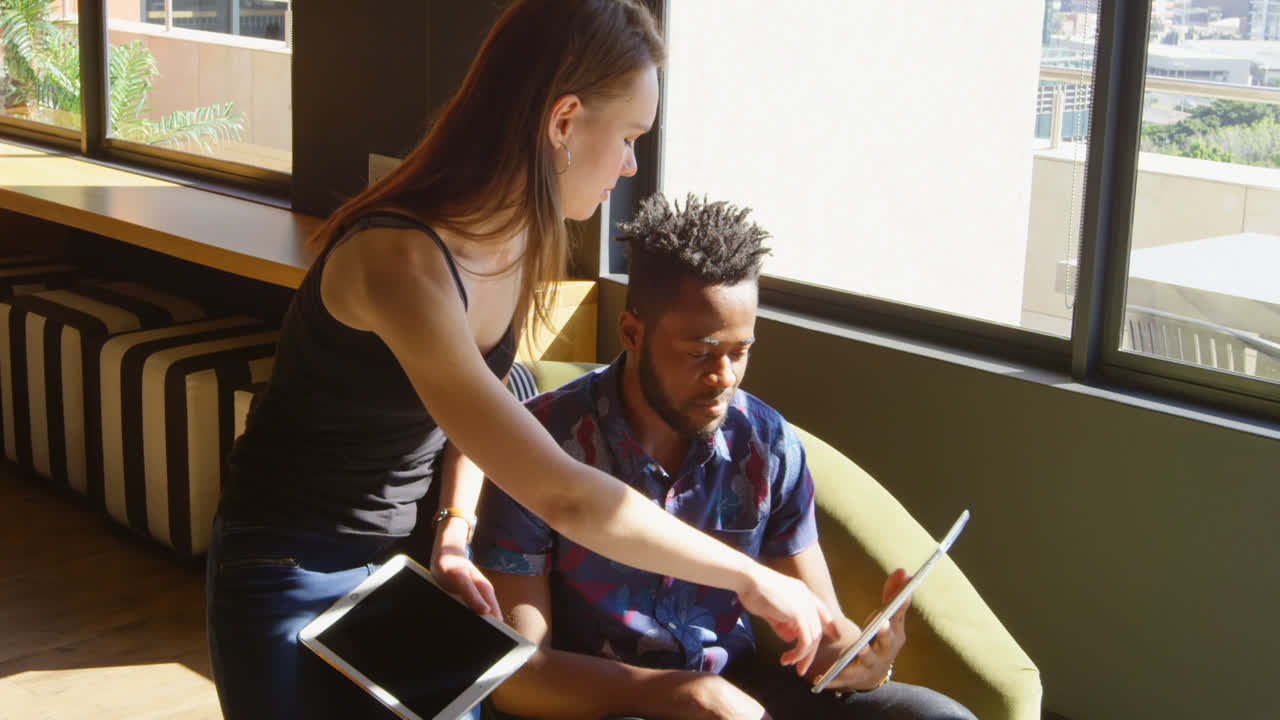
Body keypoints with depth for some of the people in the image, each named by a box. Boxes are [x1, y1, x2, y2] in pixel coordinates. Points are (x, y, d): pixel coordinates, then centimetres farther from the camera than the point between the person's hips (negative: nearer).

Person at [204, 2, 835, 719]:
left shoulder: (522, 236, -6)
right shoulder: (402, 260, -33)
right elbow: (562, 495, -36)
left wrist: (455, 535, -2)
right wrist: (751, 578, -28)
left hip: (406, 550, 7)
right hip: (294, 573, -7)